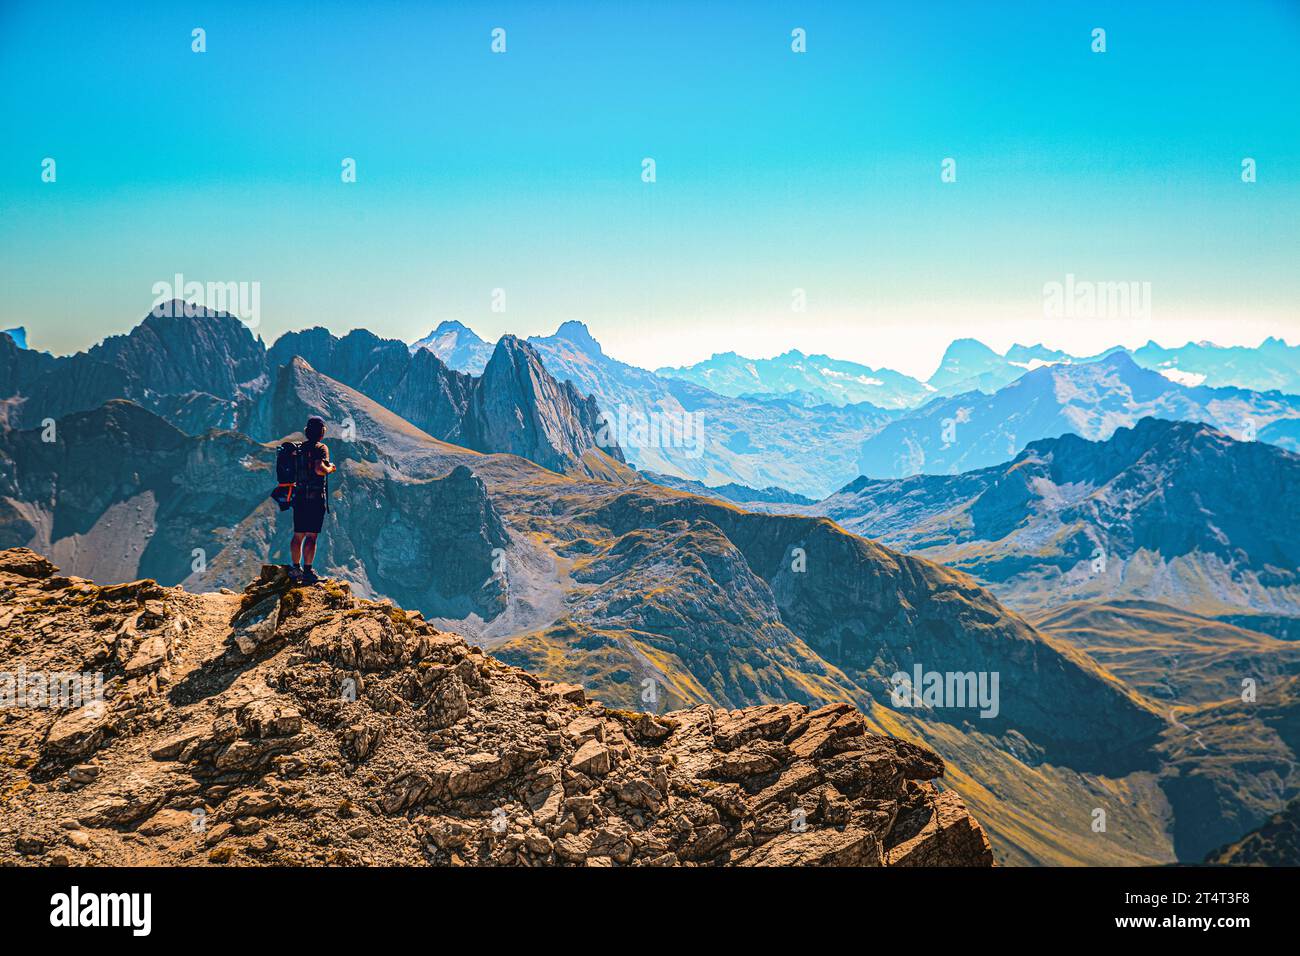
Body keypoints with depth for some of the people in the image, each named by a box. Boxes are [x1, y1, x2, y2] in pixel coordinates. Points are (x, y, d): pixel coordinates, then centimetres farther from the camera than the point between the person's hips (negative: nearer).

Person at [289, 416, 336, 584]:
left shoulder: (299, 447, 12)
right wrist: (330, 468, -5)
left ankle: (296, 569, 18)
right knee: (311, 536, -6)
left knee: (298, 535, 12)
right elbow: (319, 469, -23)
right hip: (315, 498, -7)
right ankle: (307, 572, -8)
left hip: (299, 496, 7)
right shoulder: (321, 447, -9)